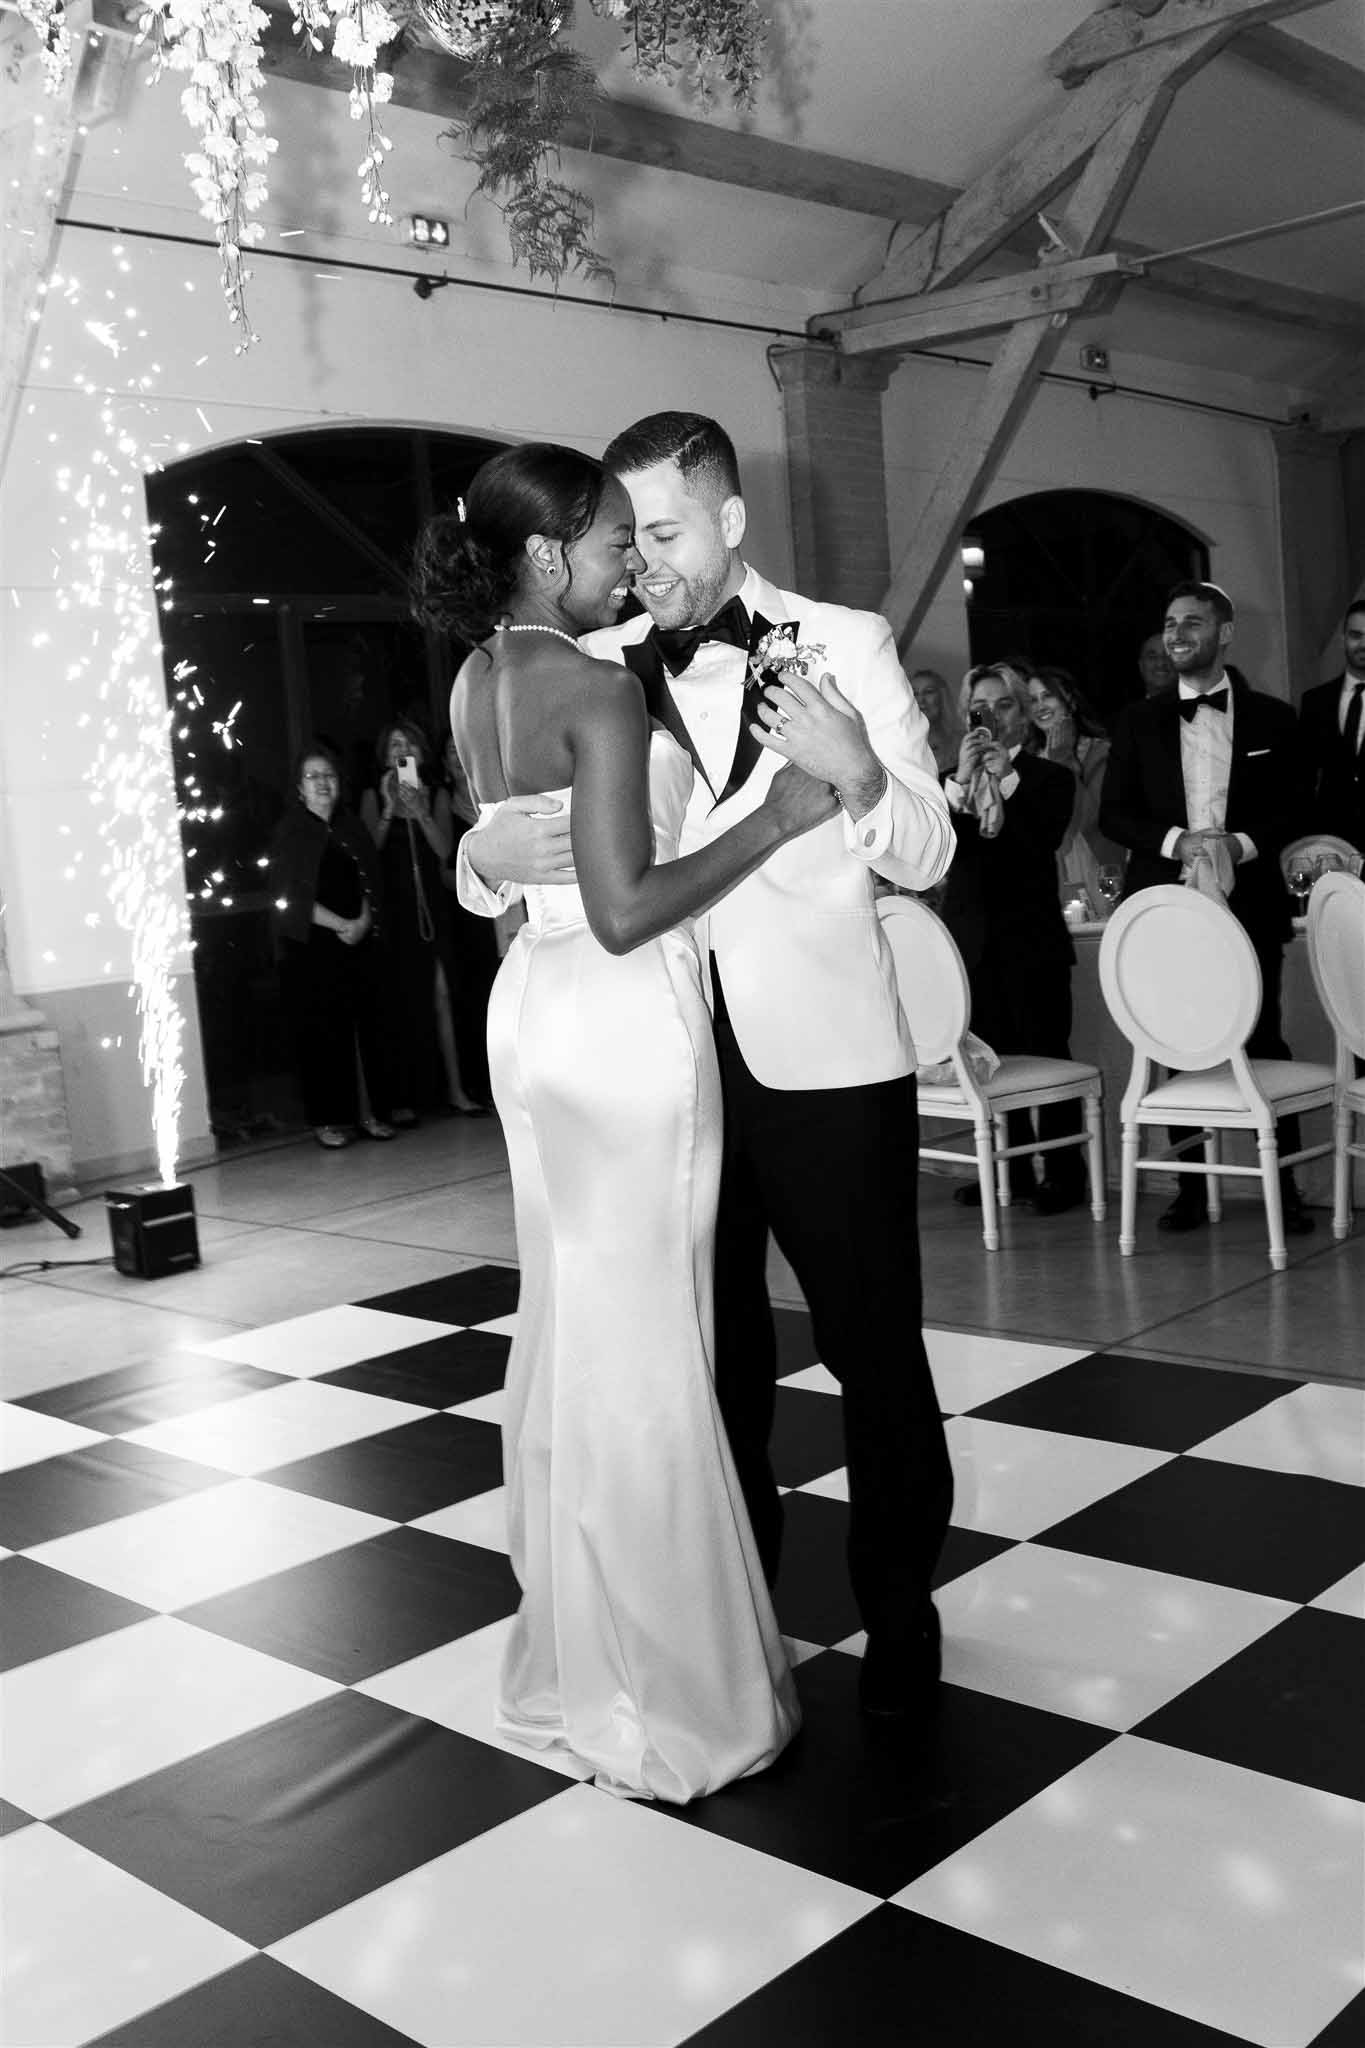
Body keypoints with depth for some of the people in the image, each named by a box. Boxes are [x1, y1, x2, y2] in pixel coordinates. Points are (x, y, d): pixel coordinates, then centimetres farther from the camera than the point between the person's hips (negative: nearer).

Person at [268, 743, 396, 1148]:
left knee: (368, 1026, -2)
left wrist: (365, 921, -9)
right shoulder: (289, 833, 0)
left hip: (359, 943, 4)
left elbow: (371, 882, 9)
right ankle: (328, 1119, 3)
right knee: (320, 1034, -3)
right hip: (310, 948, -3)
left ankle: (372, 1111, 6)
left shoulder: (352, 829, 14)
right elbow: (292, 896, -7)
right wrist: (341, 925, -12)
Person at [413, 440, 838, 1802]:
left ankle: (571, 1661, 30)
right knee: (644, 1351, 0)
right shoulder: (600, 693, -17)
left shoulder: (474, 685, 9)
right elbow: (625, 914, -22)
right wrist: (773, 819, -15)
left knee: (564, 1332, 16)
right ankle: (669, 1703, 13)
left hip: (534, 1009, 9)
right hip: (626, 1023, -9)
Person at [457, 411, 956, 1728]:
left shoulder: (843, 645, -3)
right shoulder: (594, 671, 1)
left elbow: (925, 855, -7)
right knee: (711, 1349, 16)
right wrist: (489, 854, -20)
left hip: (823, 1062, -2)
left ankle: (899, 1610, 27)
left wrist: (857, 772, -28)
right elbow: (496, 845, 5)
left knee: (873, 1347, 6)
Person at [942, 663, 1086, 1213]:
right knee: (990, 1057, 5)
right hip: (971, 937, 3)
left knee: (1046, 1052, -2)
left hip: (1031, 938, -3)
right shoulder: (950, 781, 12)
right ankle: (1009, 1170, 14)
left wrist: (1006, 777, -14)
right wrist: (960, 781, -15)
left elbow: (1043, 842, -12)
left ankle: (1063, 1172, 6)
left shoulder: (1050, 778, 5)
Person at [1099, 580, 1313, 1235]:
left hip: (1247, 904, -1)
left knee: (1261, 1044, -1)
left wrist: (1239, 843, -13)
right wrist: (1179, 840, -12)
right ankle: (1191, 1187, 12)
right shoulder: (1139, 721, 10)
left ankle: (1284, 1188, 8)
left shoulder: (1271, 719, 8)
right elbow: (1113, 814, 5)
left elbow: (1293, 811, 6)